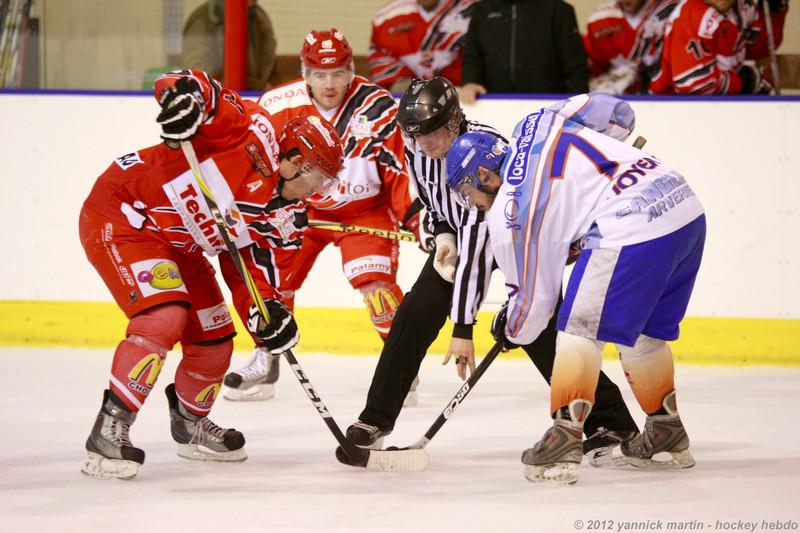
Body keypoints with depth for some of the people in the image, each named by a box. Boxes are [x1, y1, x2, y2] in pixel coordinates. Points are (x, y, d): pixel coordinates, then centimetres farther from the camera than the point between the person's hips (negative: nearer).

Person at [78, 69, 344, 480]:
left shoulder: (274, 213, 6)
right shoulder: (255, 133, -17)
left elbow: (248, 263, 5)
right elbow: (190, 86, -21)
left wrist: (266, 310, -13)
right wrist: (184, 95, -44)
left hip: (176, 243, 10)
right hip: (121, 214, -10)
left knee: (214, 339, 12)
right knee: (163, 318, -26)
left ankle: (191, 425, 38)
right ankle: (109, 430, -21)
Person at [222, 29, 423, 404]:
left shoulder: (376, 108, -23)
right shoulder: (279, 106, -16)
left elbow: (401, 169, -20)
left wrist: (416, 218, -27)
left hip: (364, 207, -3)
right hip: (302, 206, 3)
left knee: (373, 278, -21)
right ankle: (265, 363, 18)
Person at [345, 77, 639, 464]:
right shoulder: (417, 148, -17)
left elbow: (477, 245, -42)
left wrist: (463, 327, -43)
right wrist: (443, 236, -14)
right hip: (460, 231, 6)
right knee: (417, 313, -7)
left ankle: (610, 420, -11)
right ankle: (376, 418, 3)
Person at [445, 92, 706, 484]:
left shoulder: (507, 214, 0)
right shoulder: (538, 125, 17)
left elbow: (534, 297, 6)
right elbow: (617, 113, 25)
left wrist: (511, 329, 28)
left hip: (633, 231, -9)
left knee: (581, 330, 2)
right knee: (644, 332, 23)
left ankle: (563, 443, -5)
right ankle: (667, 435, 33)